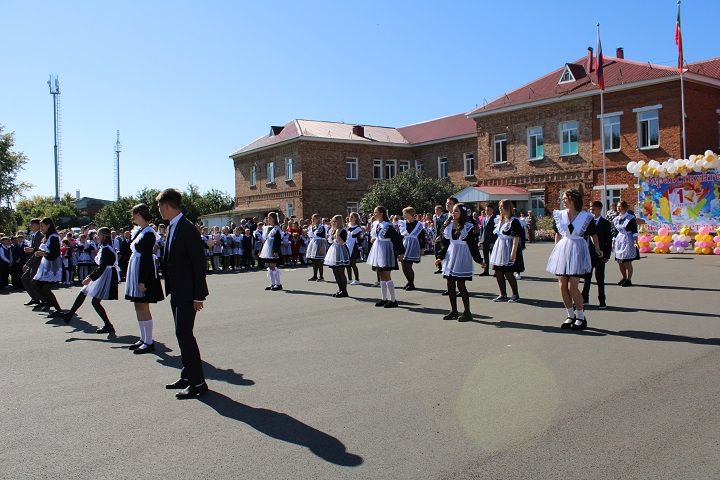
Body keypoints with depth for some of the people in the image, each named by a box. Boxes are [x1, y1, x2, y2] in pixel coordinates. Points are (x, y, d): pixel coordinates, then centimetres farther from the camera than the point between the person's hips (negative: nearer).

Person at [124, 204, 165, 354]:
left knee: (143, 308, -5)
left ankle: (149, 342, 2)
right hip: (135, 271, 10)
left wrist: (142, 281, -22)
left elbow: (146, 257, -20)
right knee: (138, 307, 13)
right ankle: (143, 338, 22)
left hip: (144, 272, -10)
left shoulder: (148, 233, -16)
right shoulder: (139, 230, 12)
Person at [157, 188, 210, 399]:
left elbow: (199, 262, -18)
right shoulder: (172, 228, 12)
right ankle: (187, 376, 24)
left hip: (187, 293, -10)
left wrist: (198, 295, -19)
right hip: (176, 291, 10)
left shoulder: (188, 229, -17)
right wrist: (170, 287, 13)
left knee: (184, 334, -9)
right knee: (182, 334, 14)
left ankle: (198, 382, -1)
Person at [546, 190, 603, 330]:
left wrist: (597, 249, 4)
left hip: (577, 251, -4)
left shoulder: (586, 217, -4)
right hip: (562, 250, 4)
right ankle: (570, 315, 20)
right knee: (562, 286, 4)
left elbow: (593, 235, 7)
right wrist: (556, 250, 12)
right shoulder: (559, 215, 6)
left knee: (572, 287, -9)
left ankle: (581, 317, 9)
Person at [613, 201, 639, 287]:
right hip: (619, 242, 6)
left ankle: (629, 280, 5)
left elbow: (634, 231, -10)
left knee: (627, 262, -6)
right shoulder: (616, 219, 11)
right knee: (620, 262, 9)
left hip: (628, 241, -6)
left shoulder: (630, 218, -7)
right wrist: (613, 242, 16)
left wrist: (636, 242, -16)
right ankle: (624, 278, 26)